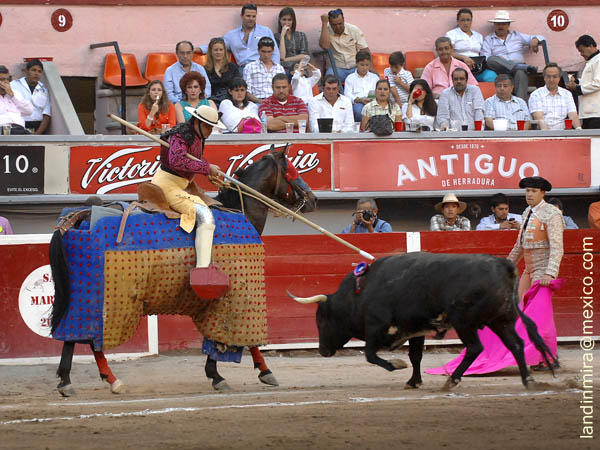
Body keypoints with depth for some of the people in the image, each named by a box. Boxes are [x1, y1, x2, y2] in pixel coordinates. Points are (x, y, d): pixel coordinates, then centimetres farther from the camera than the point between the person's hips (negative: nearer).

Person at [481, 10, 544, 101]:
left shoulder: (517, 36, 25)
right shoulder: (488, 40, 20)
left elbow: (541, 38, 24)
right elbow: (485, 59, 4)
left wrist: (535, 40, -1)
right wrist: (499, 60, -16)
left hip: (518, 68, 0)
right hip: (500, 71, 0)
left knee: (521, 74, -37)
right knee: (491, 60, -34)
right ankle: (525, 67, -36)